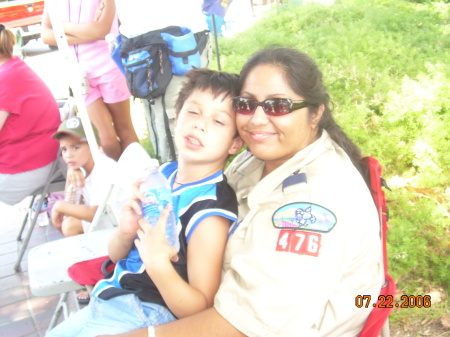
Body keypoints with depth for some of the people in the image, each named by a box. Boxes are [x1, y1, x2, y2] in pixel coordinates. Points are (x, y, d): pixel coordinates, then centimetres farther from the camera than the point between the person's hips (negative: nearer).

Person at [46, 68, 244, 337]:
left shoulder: (210, 212, -24)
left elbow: (200, 310, -21)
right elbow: (116, 255, 4)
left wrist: (158, 262, -37)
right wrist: (125, 233, -19)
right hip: (111, 299, 7)